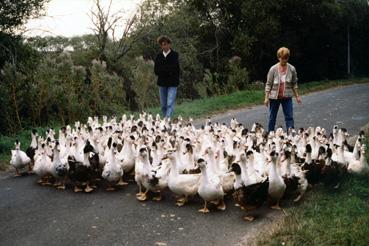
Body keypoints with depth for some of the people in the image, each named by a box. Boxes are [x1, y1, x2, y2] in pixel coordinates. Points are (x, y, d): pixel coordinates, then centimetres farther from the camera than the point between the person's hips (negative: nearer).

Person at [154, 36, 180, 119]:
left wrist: (162, 70, -8)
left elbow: (175, 70, -13)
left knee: (170, 104, -11)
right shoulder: (159, 56, 6)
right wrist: (168, 71, -10)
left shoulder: (174, 55, -6)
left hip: (172, 83, -4)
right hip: (162, 83, 4)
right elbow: (156, 70, 2)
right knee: (163, 105, 10)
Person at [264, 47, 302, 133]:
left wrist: (297, 96, 6)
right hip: (274, 97, -1)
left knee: (289, 117, -2)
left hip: (287, 97, 1)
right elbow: (268, 84, -4)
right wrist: (266, 97, -8)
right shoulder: (273, 69, -7)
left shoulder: (292, 69, -1)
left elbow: (294, 84, 8)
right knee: (272, 117, 9)